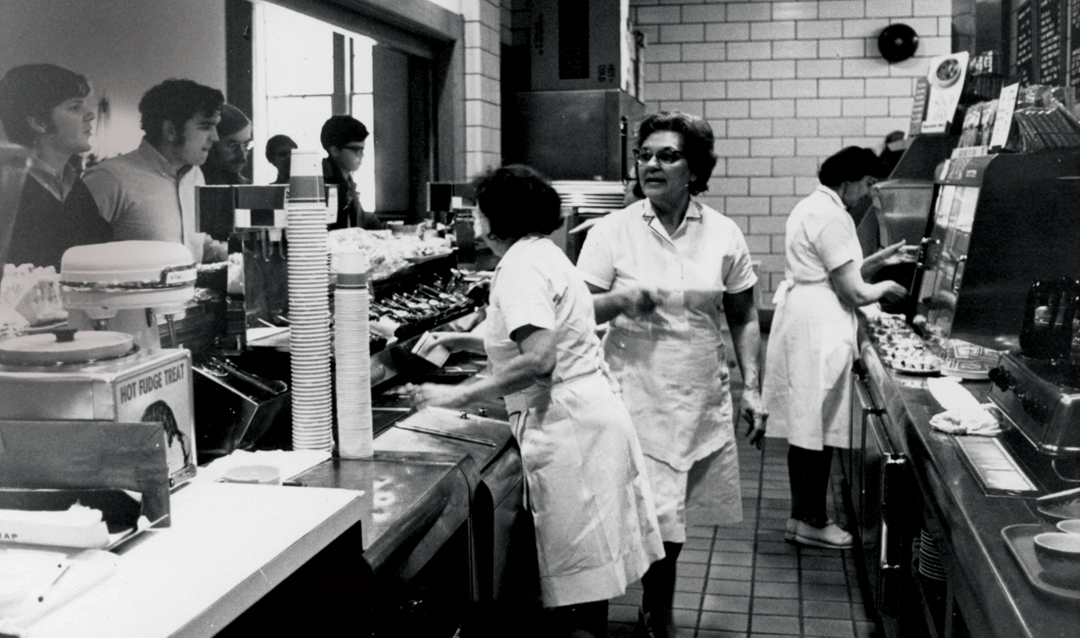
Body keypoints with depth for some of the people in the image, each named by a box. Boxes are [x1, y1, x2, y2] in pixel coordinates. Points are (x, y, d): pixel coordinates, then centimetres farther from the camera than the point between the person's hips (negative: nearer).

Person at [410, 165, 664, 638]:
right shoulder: (543, 253, 17)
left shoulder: (521, 266, -12)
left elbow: (539, 358, -25)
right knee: (587, 571, 17)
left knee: (578, 579, -3)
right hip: (587, 416, 10)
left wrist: (460, 395, -20)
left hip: (567, 426, -10)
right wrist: (472, 341, 25)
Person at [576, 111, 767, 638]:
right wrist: (619, 301, -21)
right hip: (638, 397, -2)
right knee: (658, 518, -4)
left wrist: (751, 387, 3)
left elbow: (743, 318, 10)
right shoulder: (611, 231, -3)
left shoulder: (724, 234, 2)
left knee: (675, 516, 11)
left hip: (703, 400, 3)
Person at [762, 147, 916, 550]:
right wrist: (885, 289, 3)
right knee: (819, 428, -1)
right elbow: (853, 292, -15)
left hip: (800, 322, 11)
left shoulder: (811, 207, 17)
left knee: (805, 428, 14)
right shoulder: (833, 218, -16)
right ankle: (812, 522, 8)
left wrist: (880, 259, 16)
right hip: (819, 331, -11)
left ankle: (801, 517, 22)